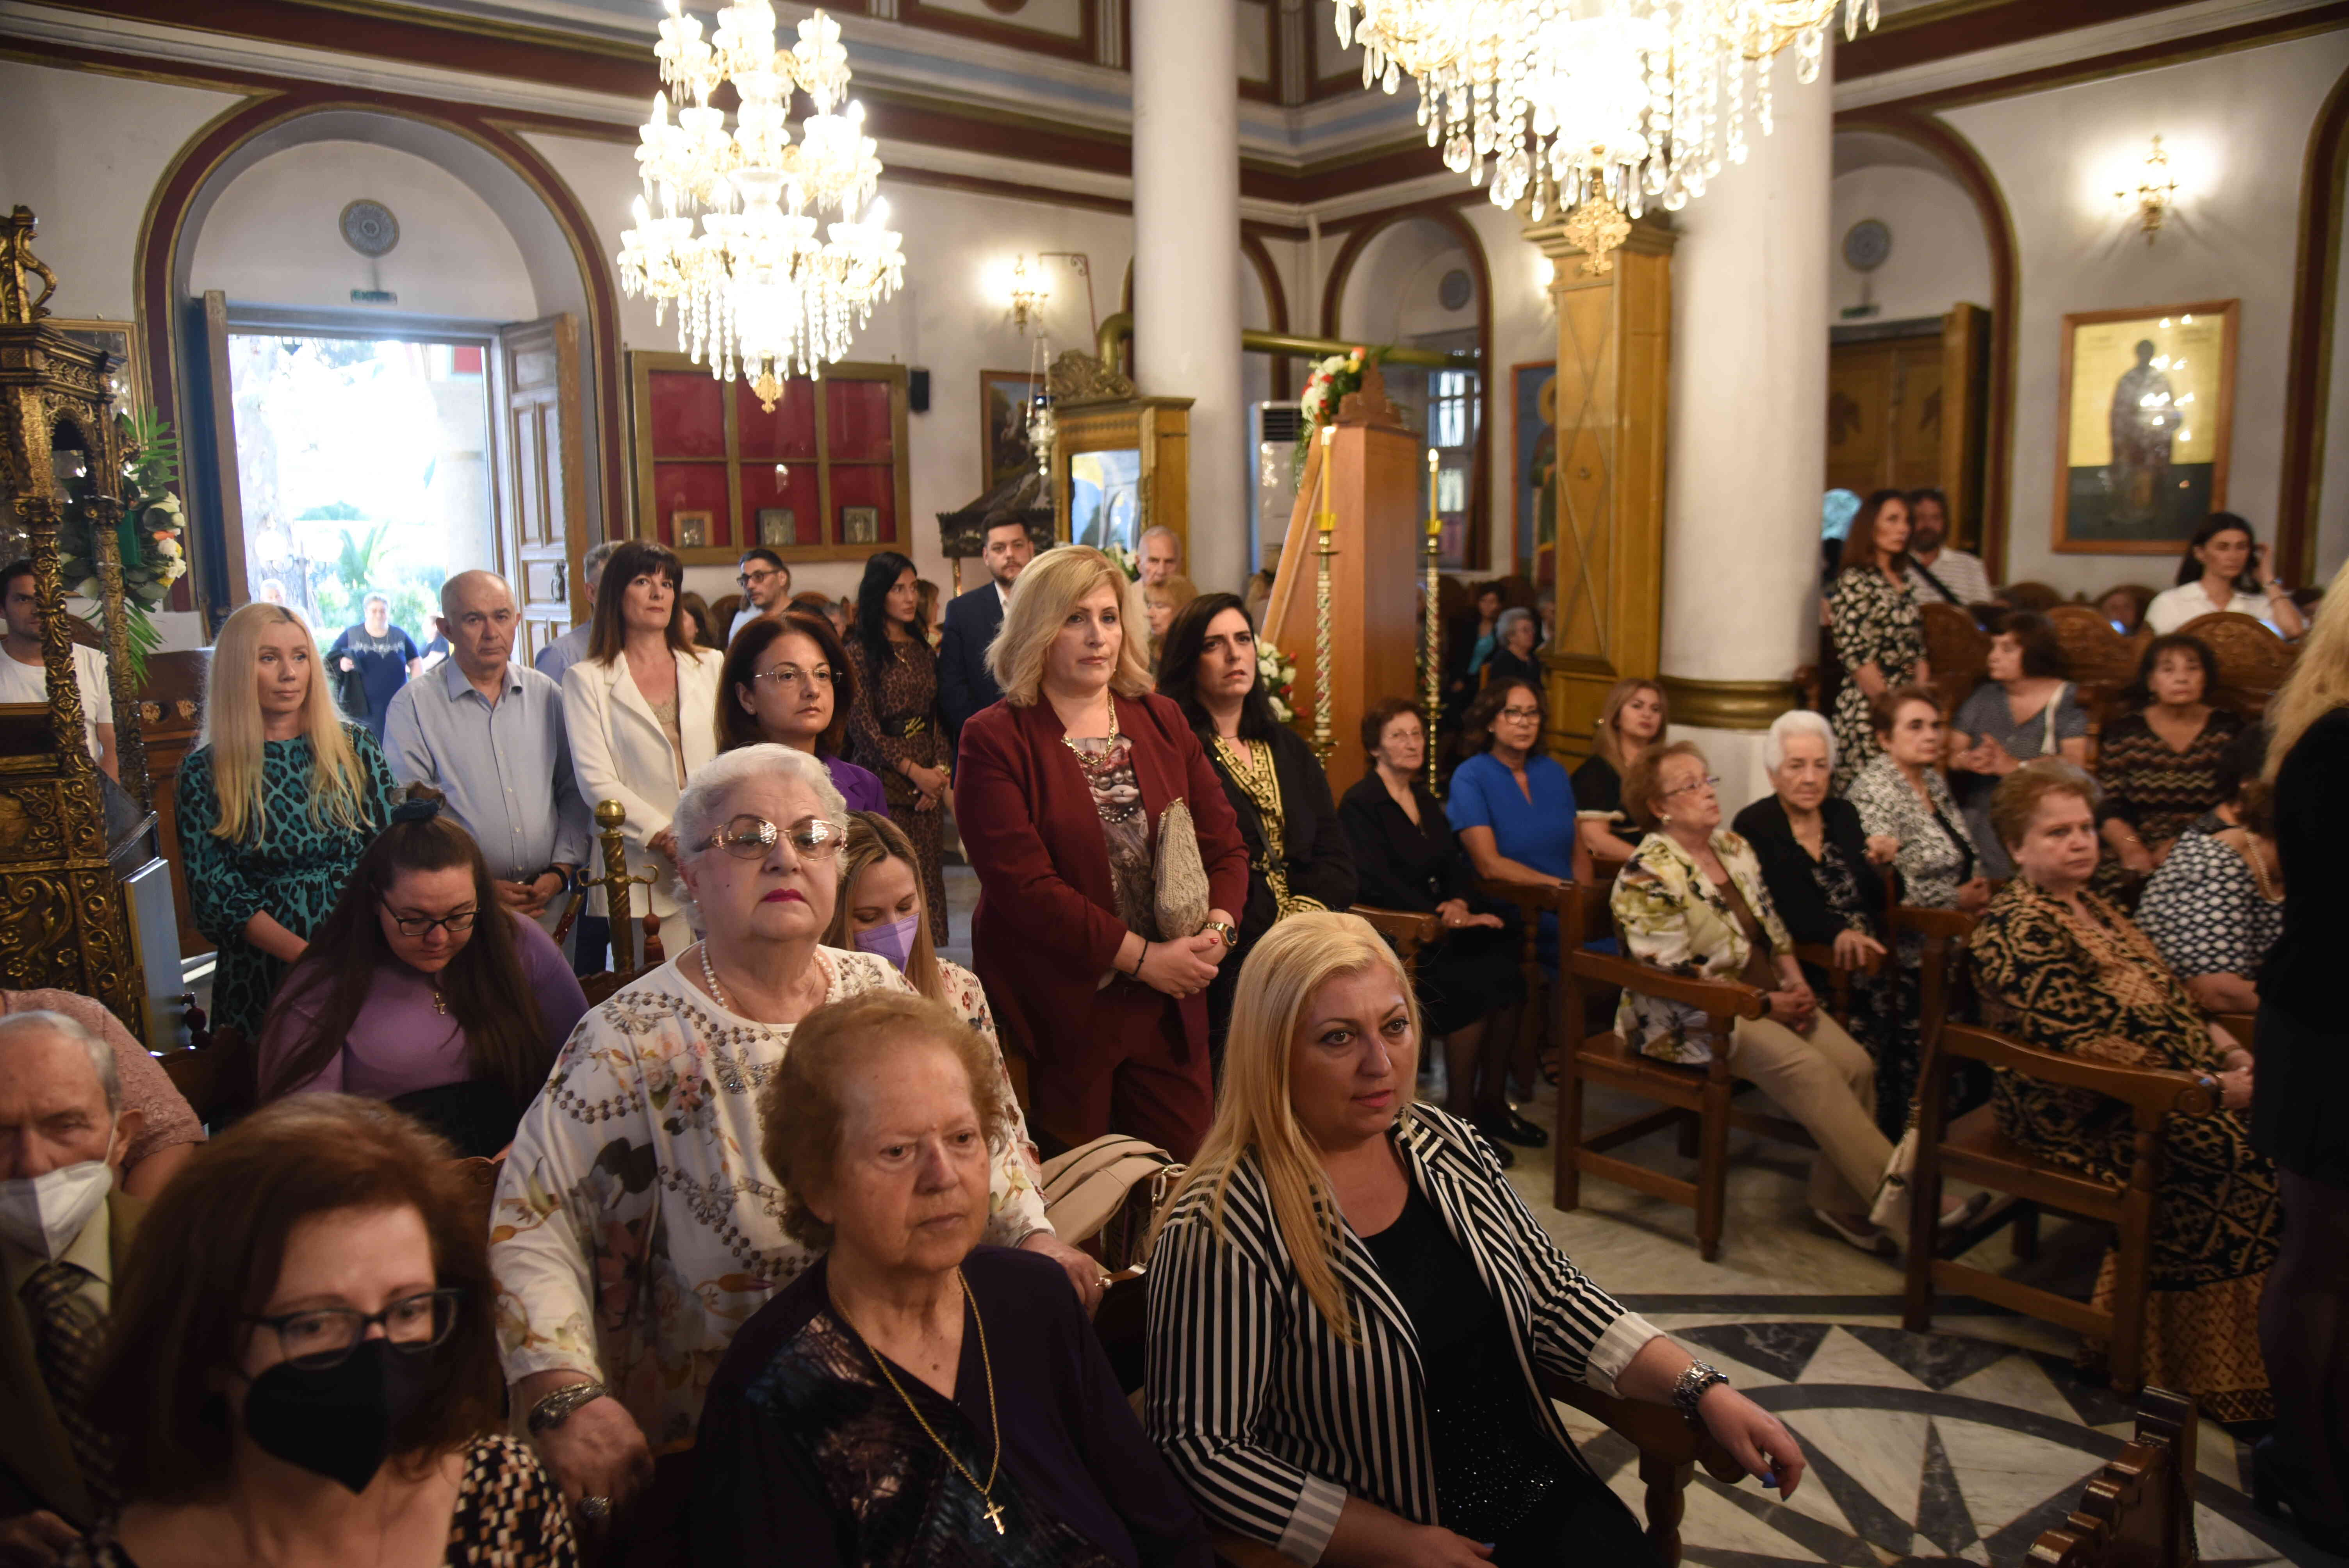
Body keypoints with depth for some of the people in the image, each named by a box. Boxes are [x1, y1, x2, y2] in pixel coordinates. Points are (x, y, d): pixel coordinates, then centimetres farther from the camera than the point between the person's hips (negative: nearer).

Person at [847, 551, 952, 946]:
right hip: (885, 778, -5)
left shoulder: (922, 649, 14)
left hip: (928, 777, 6)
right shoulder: (861, 653, -5)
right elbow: (863, 728, -9)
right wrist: (915, 772, -10)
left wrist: (941, 768, 0)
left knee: (929, 872, 5)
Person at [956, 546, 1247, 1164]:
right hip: (1057, 1014, -4)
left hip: (1171, 1009, 4)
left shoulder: (1163, 721, 9)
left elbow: (1225, 843, 8)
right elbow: (1022, 884, -16)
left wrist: (1218, 928, -12)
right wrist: (1142, 956, -17)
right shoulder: (995, 740, -7)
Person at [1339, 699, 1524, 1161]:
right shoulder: (1360, 804, -4)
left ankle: (1492, 1103, -9)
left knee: (1504, 973, -21)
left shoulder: (1426, 802, 20)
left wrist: (1459, 903, -8)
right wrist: (1442, 916, -20)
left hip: (1438, 928, 7)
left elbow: (1457, 864, 15)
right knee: (1470, 986, -28)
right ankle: (1461, 1114, -16)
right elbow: (1376, 883, -15)